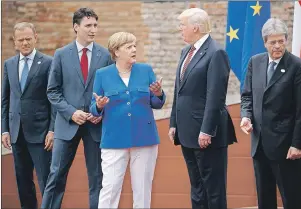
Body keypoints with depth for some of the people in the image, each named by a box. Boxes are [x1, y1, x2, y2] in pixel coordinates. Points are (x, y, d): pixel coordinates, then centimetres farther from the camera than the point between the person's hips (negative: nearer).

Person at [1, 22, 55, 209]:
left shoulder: (48, 63, -4)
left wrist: (52, 130, -11)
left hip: (39, 132, -5)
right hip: (17, 132, 5)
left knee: (46, 180, -5)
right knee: (23, 180, 11)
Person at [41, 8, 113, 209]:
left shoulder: (105, 55, 2)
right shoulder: (61, 54, 1)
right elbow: (53, 91, 2)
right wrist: (71, 112, -10)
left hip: (96, 124, 1)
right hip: (68, 123, 0)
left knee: (97, 177, 7)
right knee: (57, 175, 2)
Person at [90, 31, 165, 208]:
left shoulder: (146, 70, 3)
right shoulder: (102, 74, 0)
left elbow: (157, 104, 4)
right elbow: (94, 109, 2)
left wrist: (159, 94, -17)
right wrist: (99, 106, -20)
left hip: (145, 138, 2)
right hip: (114, 140, -2)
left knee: (143, 187, 8)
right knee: (110, 187, -3)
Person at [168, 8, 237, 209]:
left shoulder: (216, 53, -13)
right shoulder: (186, 51, 14)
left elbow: (215, 96, -18)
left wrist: (207, 131, -21)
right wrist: (174, 123, 13)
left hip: (206, 134, -9)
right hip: (188, 132, 9)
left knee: (214, 189, 1)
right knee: (197, 187, 15)